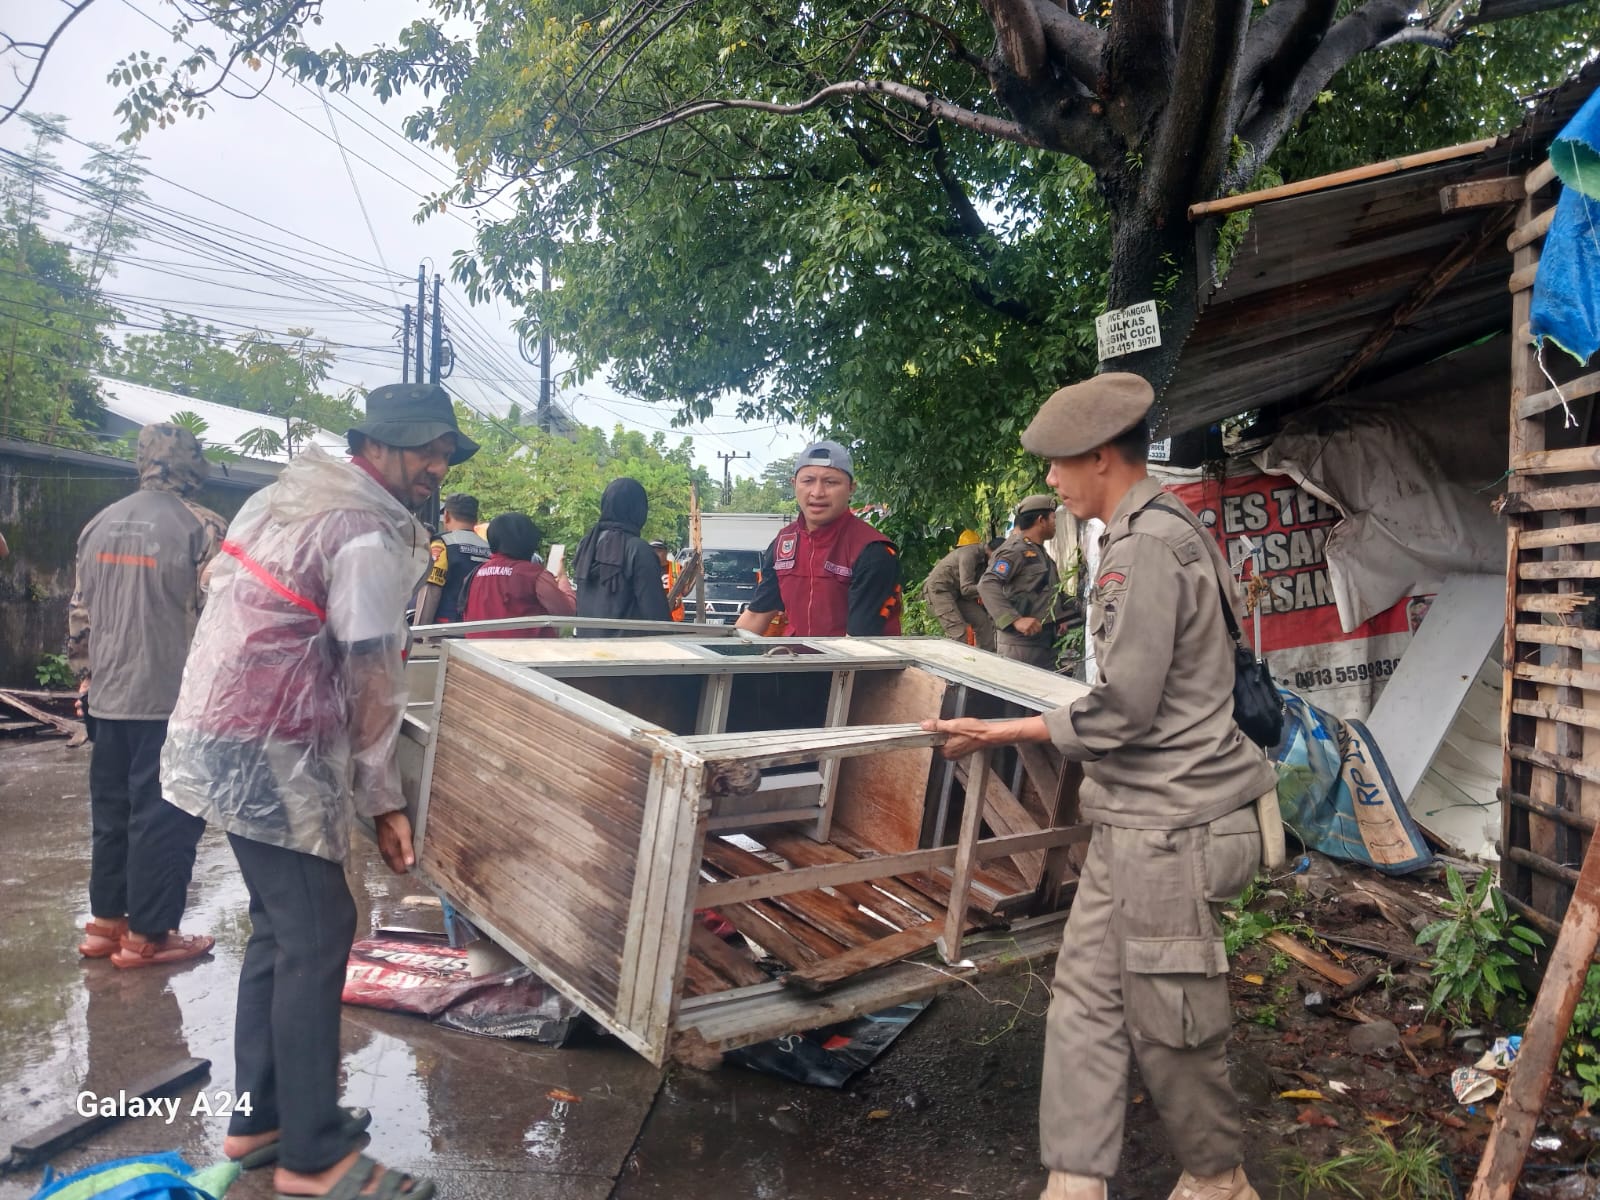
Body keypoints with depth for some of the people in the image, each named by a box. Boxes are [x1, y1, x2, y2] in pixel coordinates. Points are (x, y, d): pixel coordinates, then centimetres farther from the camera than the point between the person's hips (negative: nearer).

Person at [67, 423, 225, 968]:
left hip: (108, 698, 7)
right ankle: (147, 934, 9)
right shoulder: (202, 527, -11)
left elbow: (79, 613, 15)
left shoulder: (99, 524, 10)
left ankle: (104, 922, 27)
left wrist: (86, 677, 24)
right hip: (174, 700, -7)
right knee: (164, 815, 2)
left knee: (111, 810, 17)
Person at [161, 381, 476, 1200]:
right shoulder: (371, 530, -15)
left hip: (228, 734, 10)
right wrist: (382, 800, -9)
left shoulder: (292, 491, 14)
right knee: (318, 935, -3)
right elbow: (371, 674, -16)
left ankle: (259, 1118, 28)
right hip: (271, 751, -10)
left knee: (281, 926, 16)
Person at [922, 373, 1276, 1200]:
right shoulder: (1162, 531, 12)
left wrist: (1000, 733, -10)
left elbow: (1121, 710, -21)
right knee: (1086, 995, 11)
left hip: (1167, 825, -10)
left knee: (1169, 1022, 7)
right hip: (1136, 818, 10)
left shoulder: (1146, 547, -19)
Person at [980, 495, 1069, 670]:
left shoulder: (1039, 551, 20)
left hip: (1045, 640, 10)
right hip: (1021, 641, -10)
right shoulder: (1016, 550, -12)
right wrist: (1015, 620, -31)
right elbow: (987, 585, -24)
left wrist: (1058, 619, 15)